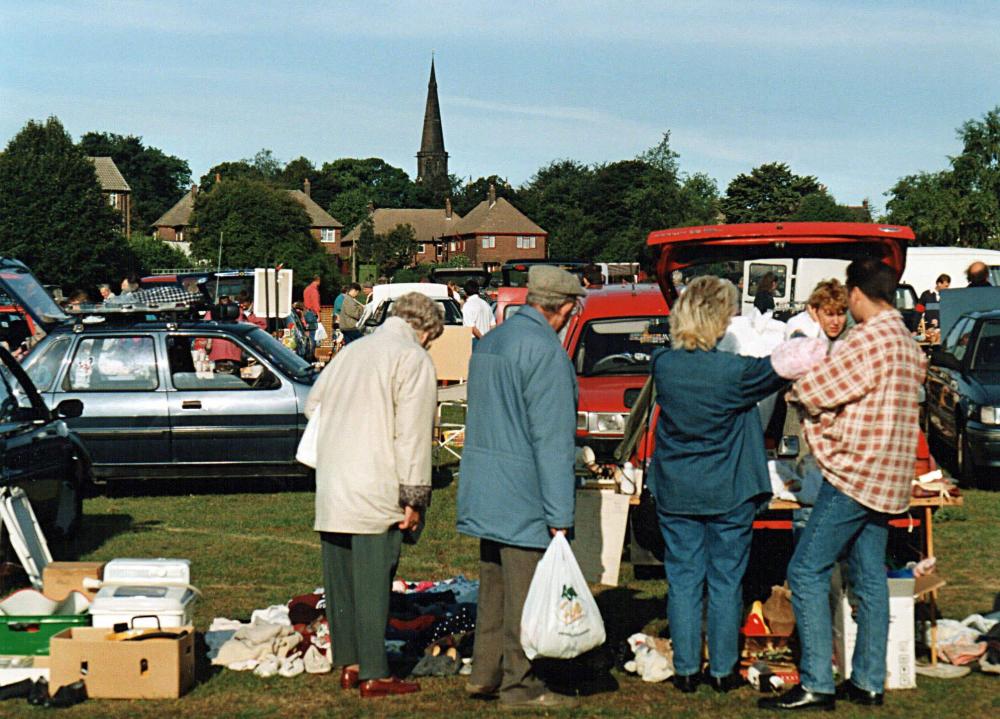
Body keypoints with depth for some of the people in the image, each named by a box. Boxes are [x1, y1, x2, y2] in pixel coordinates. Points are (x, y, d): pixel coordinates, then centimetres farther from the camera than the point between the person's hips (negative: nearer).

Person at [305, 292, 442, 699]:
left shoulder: (351, 352, 19)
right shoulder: (413, 359, -6)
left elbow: (312, 404, 29)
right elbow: (412, 435, -13)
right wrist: (414, 497, -11)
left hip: (331, 490, 8)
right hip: (375, 493, -7)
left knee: (340, 581, 12)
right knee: (373, 583, -4)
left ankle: (348, 664, 20)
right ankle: (373, 675, -1)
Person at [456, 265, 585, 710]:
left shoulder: (489, 342, 12)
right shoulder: (546, 351, -17)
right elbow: (552, 439, -20)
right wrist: (559, 515, -18)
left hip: (486, 494, 9)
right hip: (524, 498, -9)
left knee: (493, 586, 18)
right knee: (526, 597, 1)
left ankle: (485, 674, 25)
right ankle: (520, 685, 8)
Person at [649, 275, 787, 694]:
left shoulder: (663, 365, -7)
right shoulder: (735, 371, -18)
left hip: (675, 491, 3)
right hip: (728, 492, -3)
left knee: (683, 579, 10)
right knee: (726, 581, 9)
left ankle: (686, 670, 14)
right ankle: (722, 670, 16)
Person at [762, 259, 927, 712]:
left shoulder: (868, 341, -16)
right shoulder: (908, 344, 13)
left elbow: (811, 394, -14)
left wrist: (793, 389, 7)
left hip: (854, 471, -9)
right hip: (887, 478, 9)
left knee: (807, 572, -6)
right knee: (869, 576, 12)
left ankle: (816, 685, -8)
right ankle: (868, 683, 15)